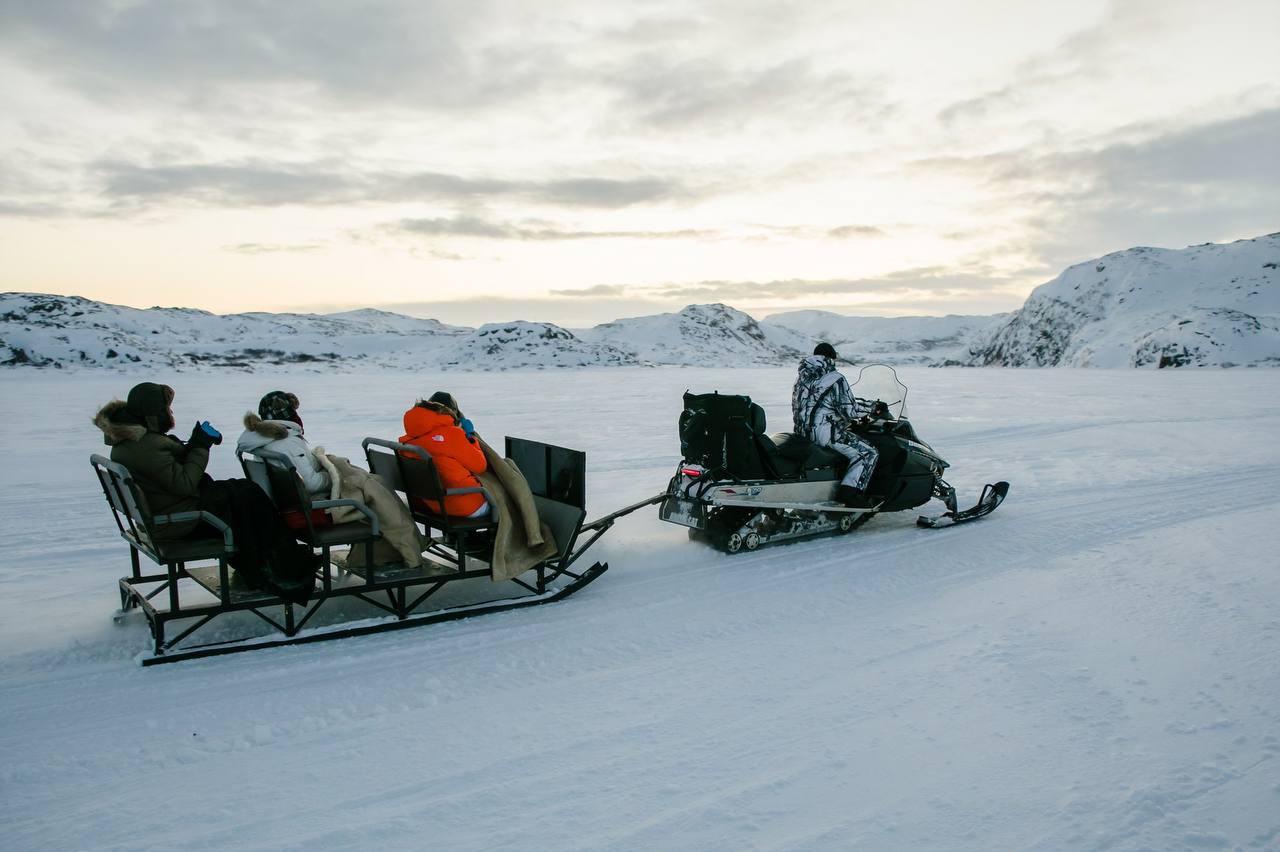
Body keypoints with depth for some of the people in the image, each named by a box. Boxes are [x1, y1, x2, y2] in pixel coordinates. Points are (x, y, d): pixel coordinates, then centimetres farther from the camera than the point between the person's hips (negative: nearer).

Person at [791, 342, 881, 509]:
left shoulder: (802, 377, 15)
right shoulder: (835, 379, -11)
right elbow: (849, 410, -16)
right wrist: (872, 406, 2)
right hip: (823, 431, -9)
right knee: (867, 453, -8)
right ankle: (849, 493, -23)